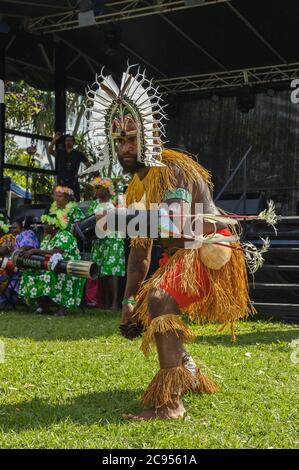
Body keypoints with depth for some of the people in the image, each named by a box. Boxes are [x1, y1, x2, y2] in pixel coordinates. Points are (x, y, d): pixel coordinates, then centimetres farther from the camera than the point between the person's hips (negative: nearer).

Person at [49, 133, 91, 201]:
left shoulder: (78, 154, 8)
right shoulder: (60, 152, 12)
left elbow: (88, 165, 12)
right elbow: (50, 151, -5)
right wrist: (54, 140, -15)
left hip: (73, 182, -1)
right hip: (61, 182, 1)